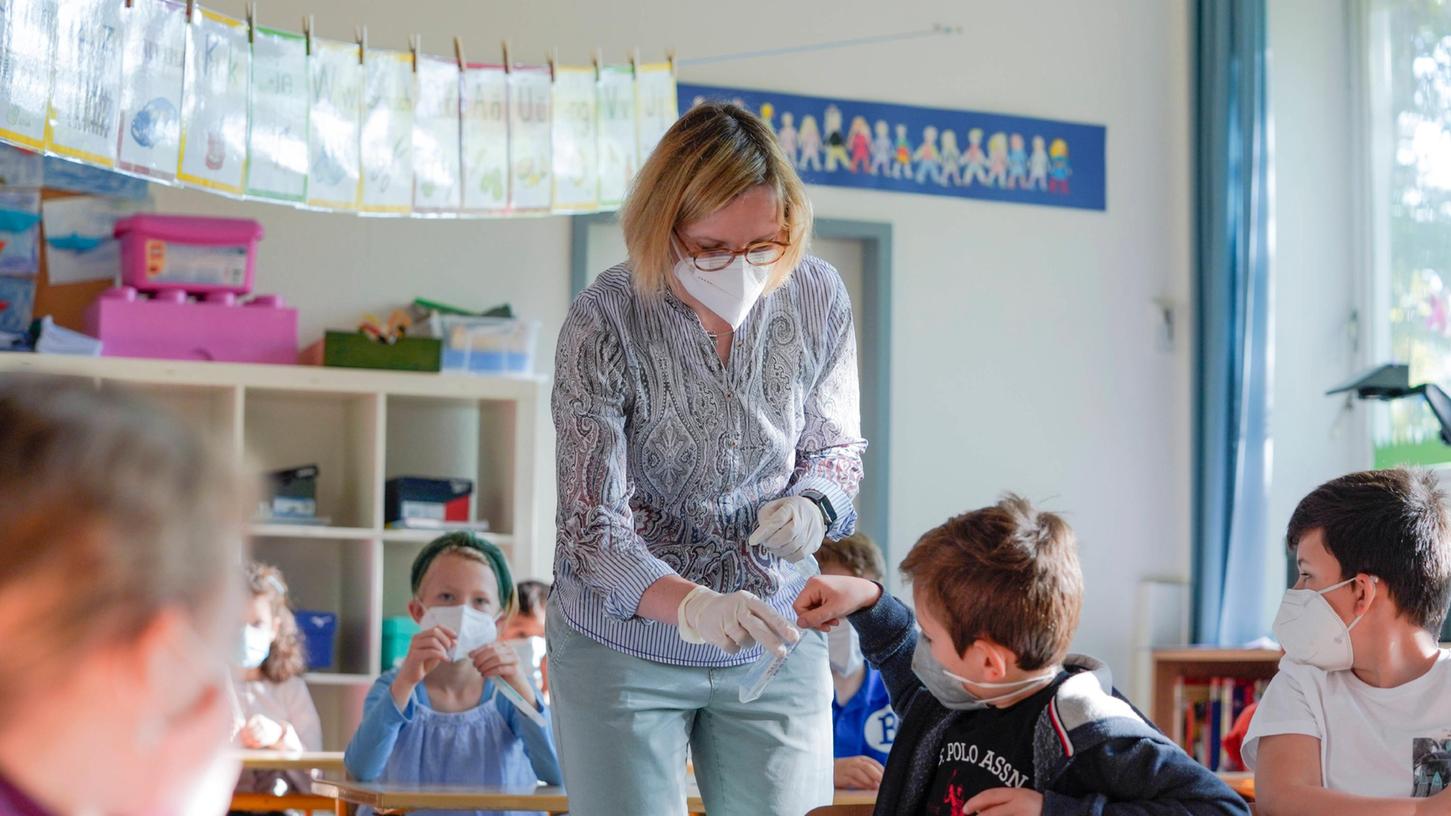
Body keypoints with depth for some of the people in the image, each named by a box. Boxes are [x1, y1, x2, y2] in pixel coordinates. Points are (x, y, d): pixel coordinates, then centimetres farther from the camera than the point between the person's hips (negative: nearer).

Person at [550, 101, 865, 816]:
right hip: (624, 647, -3)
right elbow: (591, 525, -23)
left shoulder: (818, 299, -9)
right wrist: (689, 606, -42)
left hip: (774, 644, 3)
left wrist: (812, 505, -16)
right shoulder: (604, 323, -20)